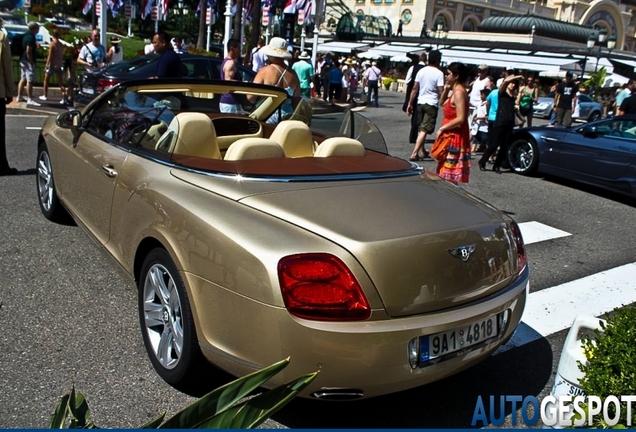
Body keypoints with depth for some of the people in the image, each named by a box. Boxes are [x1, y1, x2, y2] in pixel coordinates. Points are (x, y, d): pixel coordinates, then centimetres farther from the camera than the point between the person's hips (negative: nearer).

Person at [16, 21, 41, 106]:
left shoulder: (26, 35, 14)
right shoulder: (31, 37, -17)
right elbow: (28, 51, -22)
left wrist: (35, 46, 19)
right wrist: (31, 62, -20)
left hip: (23, 60, 10)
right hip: (28, 61, -10)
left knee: (23, 79, 15)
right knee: (30, 80, -8)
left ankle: (19, 97, 20)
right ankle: (30, 99, -7)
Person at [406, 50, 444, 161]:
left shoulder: (421, 71, 5)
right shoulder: (439, 73, -10)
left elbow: (415, 88, 6)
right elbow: (441, 92, -14)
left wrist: (410, 103, 11)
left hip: (420, 102, 6)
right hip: (432, 104, -6)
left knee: (420, 128, 18)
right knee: (424, 130, -7)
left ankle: (423, 152, 31)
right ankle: (414, 154, -16)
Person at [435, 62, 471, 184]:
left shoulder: (459, 92, -18)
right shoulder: (455, 91, 12)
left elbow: (460, 119, -25)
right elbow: (442, 103, 25)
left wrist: (442, 128, -16)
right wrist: (446, 89, 9)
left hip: (454, 138, -10)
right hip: (451, 137, 10)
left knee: (450, 176, -7)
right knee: (447, 174, 16)